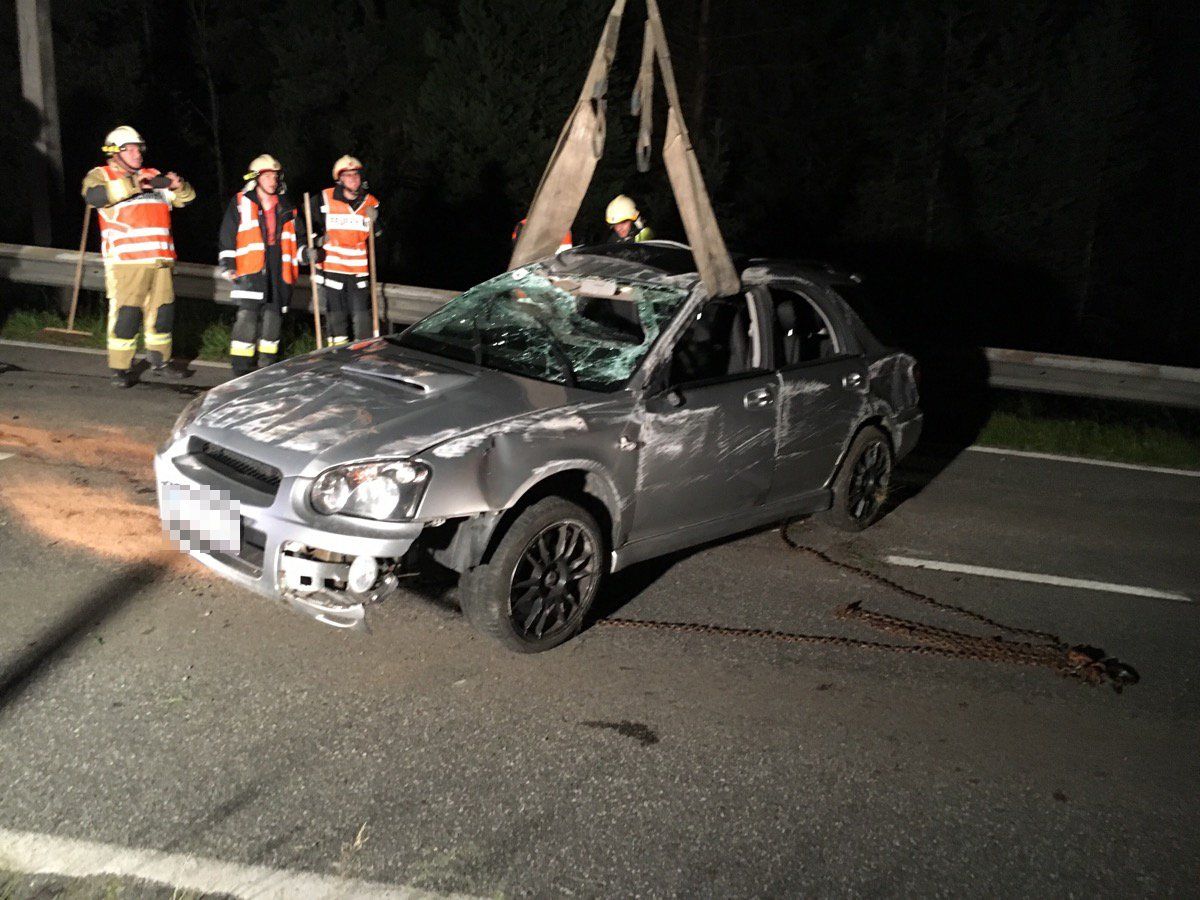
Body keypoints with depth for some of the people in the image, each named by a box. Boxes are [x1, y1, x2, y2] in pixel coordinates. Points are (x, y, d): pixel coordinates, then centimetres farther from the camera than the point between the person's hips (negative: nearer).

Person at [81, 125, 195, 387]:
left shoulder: (154, 176, 20)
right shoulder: (102, 175, 5)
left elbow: (186, 198, 19)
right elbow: (94, 195, -17)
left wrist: (178, 185, -4)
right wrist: (132, 184, -21)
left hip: (160, 260, 5)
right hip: (125, 260, -5)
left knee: (163, 310, 9)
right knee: (126, 313, -8)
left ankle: (159, 359, 24)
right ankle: (121, 368, 0)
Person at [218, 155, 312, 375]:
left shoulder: (286, 207, 17)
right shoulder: (240, 203, 5)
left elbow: (297, 237, 22)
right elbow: (227, 237, 4)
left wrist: (305, 252, 2)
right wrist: (227, 264, -4)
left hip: (279, 272, 5)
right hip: (250, 272, -4)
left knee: (273, 318, 8)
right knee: (247, 317, -13)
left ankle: (266, 370, 18)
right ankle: (241, 371, -9)